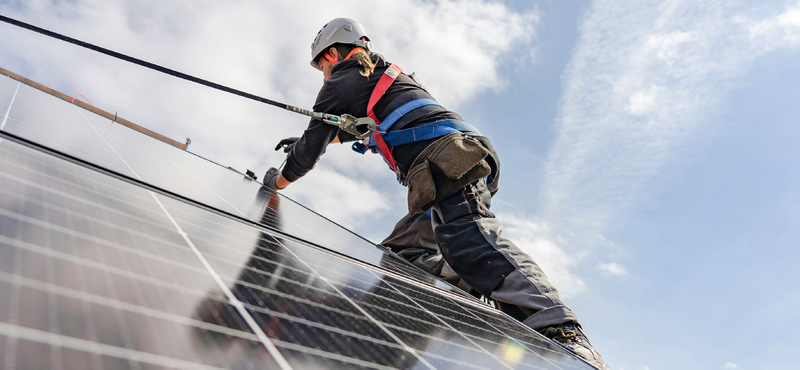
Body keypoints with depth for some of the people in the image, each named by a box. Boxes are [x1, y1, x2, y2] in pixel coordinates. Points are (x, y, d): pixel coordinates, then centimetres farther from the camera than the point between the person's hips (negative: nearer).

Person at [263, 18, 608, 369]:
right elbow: (357, 128, 56)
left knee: (468, 241, -30)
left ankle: (560, 334, -45)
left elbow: (310, 150, 16)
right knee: (396, 253, 12)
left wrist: (277, 181, 36)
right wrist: (305, 140, 67)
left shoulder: (343, 79, 12)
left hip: (448, 160, -9)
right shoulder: (381, 76, 38)